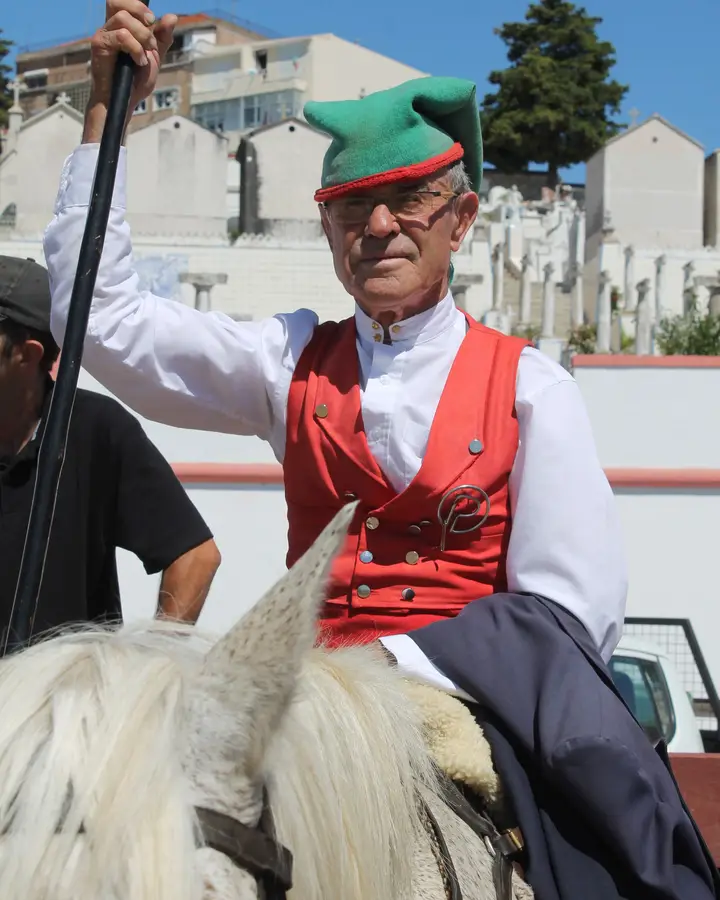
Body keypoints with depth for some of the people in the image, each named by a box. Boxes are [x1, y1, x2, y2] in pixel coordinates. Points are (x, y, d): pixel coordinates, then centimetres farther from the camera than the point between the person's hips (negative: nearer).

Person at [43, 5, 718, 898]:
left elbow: (569, 607, -5)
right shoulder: (294, 363, 12)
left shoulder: (527, 387, 3)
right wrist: (107, 110, 4)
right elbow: (101, 315, 7)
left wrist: (400, 667, -17)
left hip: (475, 689, -1)